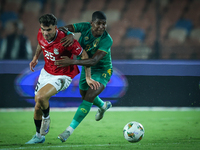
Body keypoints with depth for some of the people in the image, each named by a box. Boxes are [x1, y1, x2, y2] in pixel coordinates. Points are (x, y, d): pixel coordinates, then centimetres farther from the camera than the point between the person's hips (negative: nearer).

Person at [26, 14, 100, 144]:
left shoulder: (65, 39, -30)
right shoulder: (41, 34, -13)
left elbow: (84, 55, -19)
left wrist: (88, 78, -18)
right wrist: (35, 58, 17)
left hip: (62, 76, -6)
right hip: (46, 72, 6)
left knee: (41, 97, -27)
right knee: (38, 106, 9)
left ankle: (46, 118, 6)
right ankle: (39, 136, 31)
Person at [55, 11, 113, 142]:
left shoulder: (107, 40, -32)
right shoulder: (85, 27, -20)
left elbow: (93, 61, -41)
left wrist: (72, 62, -54)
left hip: (102, 71, -6)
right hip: (86, 68, 6)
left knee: (88, 98, -22)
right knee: (84, 94, 26)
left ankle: (70, 130, -16)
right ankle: (103, 106, 59)